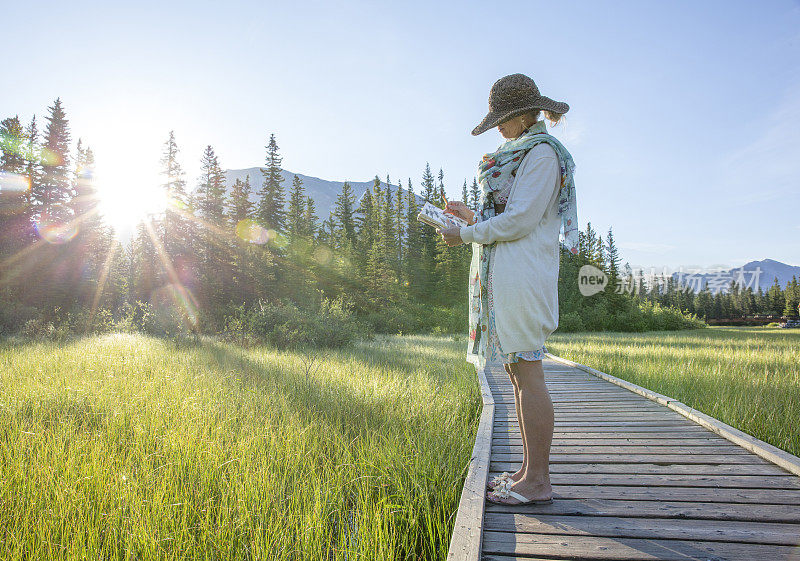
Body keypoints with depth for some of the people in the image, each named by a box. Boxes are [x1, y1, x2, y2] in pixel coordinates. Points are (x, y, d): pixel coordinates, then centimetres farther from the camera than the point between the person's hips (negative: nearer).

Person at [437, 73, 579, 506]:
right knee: (517, 373, 10)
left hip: (521, 272, -10)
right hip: (503, 274, 10)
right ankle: (529, 471, 18)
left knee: (527, 373, -7)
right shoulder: (525, 154, 23)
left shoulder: (541, 153, -7)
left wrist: (465, 235, -7)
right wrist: (471, 215, 22)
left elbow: (520, 221, -16)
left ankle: (537, 482, 2)